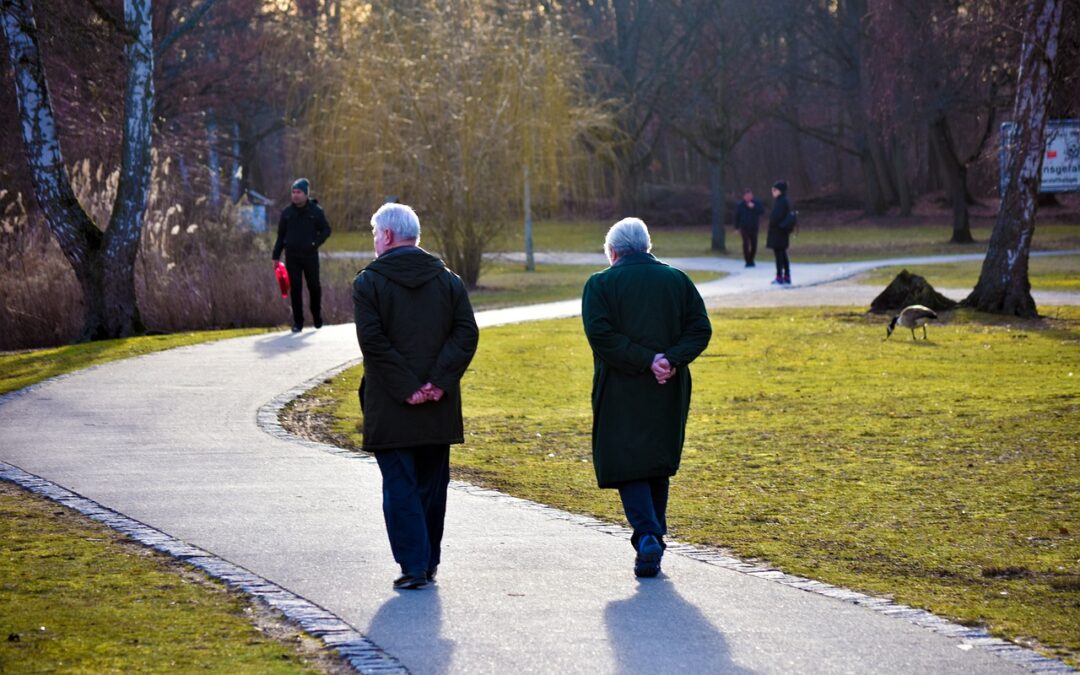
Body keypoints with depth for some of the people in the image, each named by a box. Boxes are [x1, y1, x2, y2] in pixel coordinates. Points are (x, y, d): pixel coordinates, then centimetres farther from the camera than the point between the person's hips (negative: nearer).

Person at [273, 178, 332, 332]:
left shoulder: (315, 211, 0)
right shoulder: (287, 212, 7)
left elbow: (326, 230, 5)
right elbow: (281, 235, 11)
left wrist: (316, 243, -11)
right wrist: (276, 256, 8)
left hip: (310, 255, -1)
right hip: (292, 256, 2)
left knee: (314, 287, 5)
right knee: (295, 289, -1)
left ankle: (317, 317, 25)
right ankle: (298, 322, 4)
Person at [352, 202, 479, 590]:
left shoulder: (369, 282, -5)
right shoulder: (447, 280, 7)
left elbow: (372, 340, -15)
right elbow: (466, 333, -3)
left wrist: (405, 387, -13)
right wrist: (439, 381, -8)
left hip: (390, 410, -4)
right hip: (439, 410, 4)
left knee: (400, 486, 0)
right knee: (432, 485, 14)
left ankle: (414, 565, -6)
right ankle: (429, 562, 20)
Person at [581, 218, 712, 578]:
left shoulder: (600, 284, -2)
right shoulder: (678, 280, 8)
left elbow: (600, 334, -15)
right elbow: (701, 329, -1)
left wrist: (646, 360, -15)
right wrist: (671, 360, -11)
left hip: (621, 393, -3)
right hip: (669, 394, 4)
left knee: (627, 465, 0)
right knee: (659, 466, 17)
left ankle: (647, 537, -17)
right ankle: (654, 539, 21)